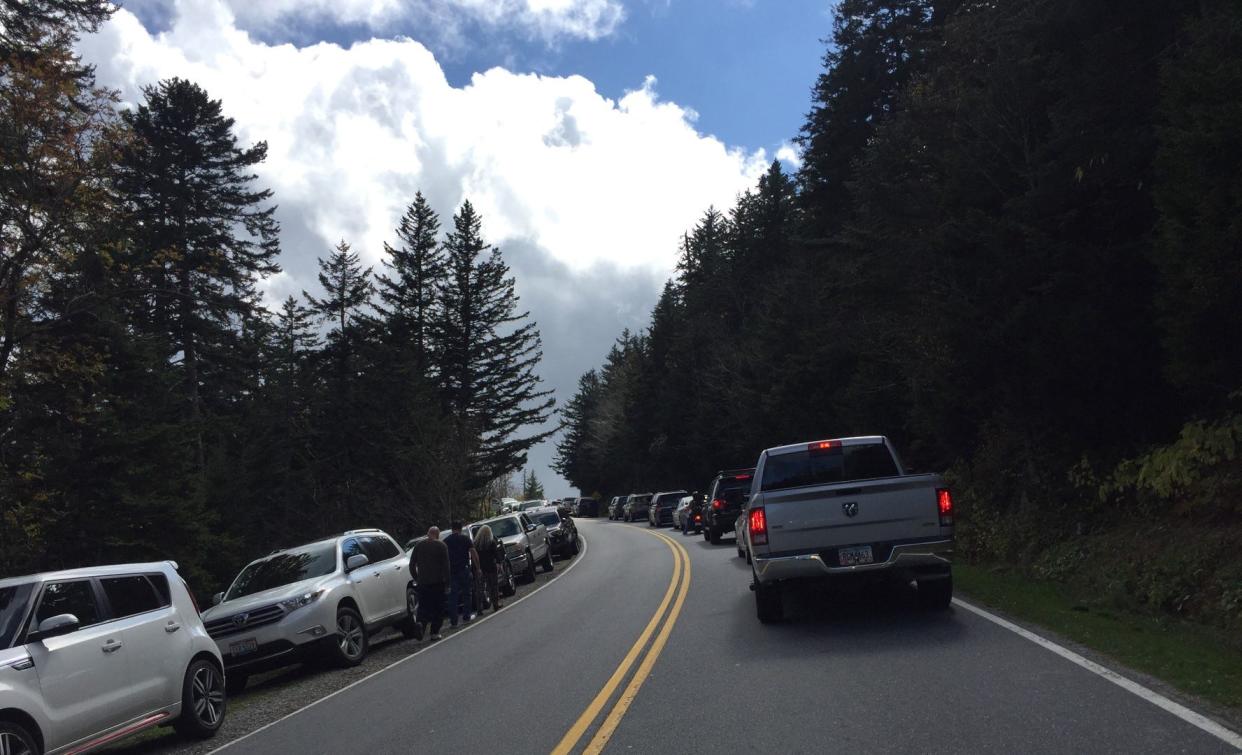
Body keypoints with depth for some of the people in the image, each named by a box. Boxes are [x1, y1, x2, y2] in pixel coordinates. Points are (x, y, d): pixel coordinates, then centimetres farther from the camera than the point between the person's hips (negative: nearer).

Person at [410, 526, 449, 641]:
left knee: (423, 606, 9)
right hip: (438, 582, -2)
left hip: (422, 583, 2)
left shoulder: (418, 546, 7)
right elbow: (445, 566, -7)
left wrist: (416, 579, 19)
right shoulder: (442, 546, -3)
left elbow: (412, 565, 10)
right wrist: (447, 583, -3)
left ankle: (420, 623, -18)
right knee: (438, 608, 8)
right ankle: (435, 632, 6)